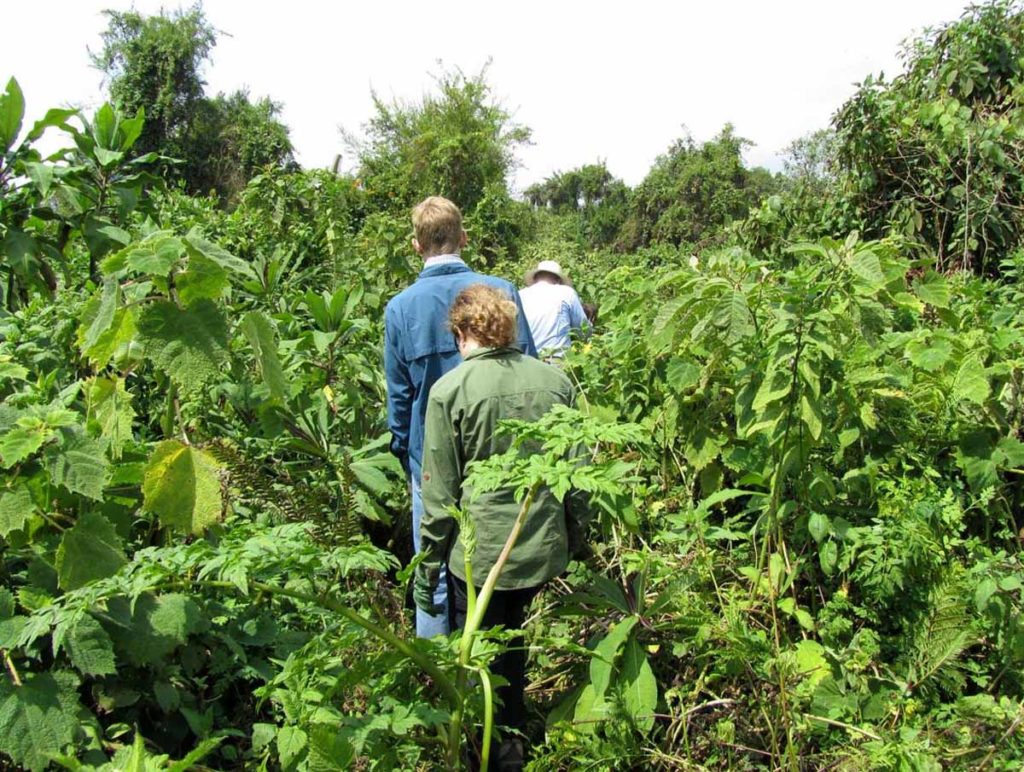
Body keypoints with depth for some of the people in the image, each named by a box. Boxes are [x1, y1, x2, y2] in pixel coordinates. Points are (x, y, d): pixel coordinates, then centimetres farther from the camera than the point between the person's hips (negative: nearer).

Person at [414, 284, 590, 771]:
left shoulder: (449, 391, -14)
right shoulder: (555, 382, -3)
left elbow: (440, 493, -12)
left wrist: (427, 567, 0)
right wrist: (575, 537, 18)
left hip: (479, 554, -4)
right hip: (543, 549, 5)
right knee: (512, 641, 27)